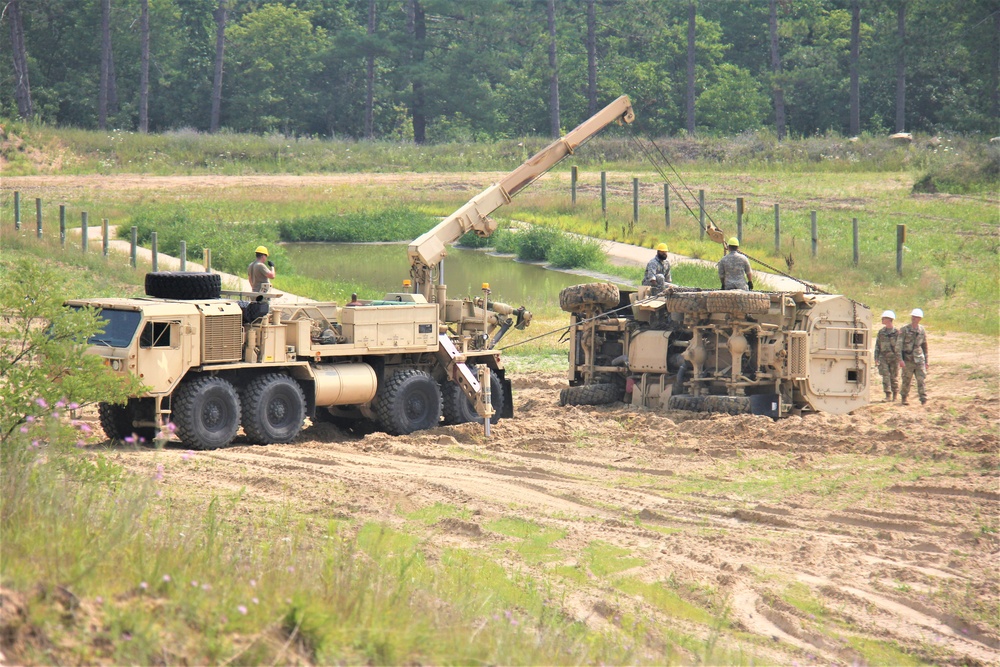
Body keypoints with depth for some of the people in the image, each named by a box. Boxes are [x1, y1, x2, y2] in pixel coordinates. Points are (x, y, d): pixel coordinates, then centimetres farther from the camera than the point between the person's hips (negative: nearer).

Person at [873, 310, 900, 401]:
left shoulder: (897, 332, -2)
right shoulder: (881, 332, 8)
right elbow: (877, 346, 11)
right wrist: (876, 359, 4)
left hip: (894, 358, -2)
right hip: (883, 357, 2)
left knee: (894, 377, 3)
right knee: (886, 376, -9)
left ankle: (895, 395, 17)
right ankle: (888, 395, -9)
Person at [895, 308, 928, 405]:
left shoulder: (922, 331, 8)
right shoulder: (904, 329, -3)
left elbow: (925, 346, 19)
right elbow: (898, 345, -7)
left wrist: (926, 361, 18)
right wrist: (900, 359, -16)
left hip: (919, 359, 2)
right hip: (908, 360, -2)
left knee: (921, 379, -9)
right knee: (906, 381, 3)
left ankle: (923, 399, -11)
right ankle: (903, 399, 18)